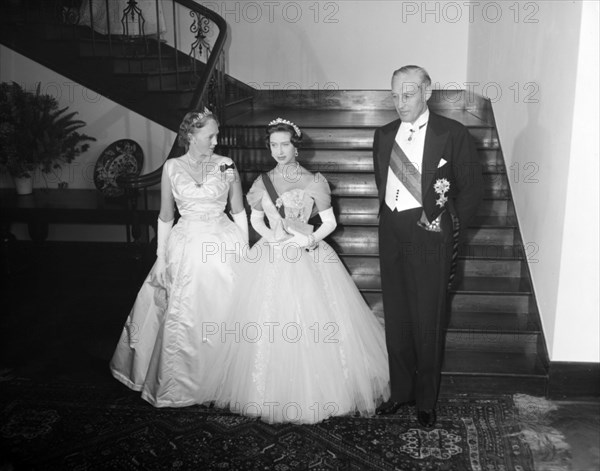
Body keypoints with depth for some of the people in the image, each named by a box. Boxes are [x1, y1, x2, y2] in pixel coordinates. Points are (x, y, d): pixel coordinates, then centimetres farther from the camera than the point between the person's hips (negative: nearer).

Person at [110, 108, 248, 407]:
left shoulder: (226, 166, 1)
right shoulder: (172, 168, 2)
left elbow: (239, 211, 6)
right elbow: (165, 217, 7)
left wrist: (245, 250, 1)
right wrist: (161, 257, 3)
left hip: (224, 245, 0)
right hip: (186, 246, 1)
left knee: (224, 315, 4)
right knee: (183, 317, 5)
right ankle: (182, 382, 22)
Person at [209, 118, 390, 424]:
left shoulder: (313, 181, -1)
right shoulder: (263, 182, 8)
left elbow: (330, 222, 2)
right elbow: (255, 219, 18)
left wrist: (309, 240, -14)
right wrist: (270, 235, -2)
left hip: (309, 258, -2)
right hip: (271, 260, 3)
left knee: (316, 327, -4)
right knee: (268, 329, 2)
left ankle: (317, 394, 15)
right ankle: (272, 395, 20)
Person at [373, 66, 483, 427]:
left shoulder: (452, 134, -4)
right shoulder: (384, 135, 10)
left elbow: (473, 187, -1)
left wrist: (452, 227, -3)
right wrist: (390, 218, 10)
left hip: (430, 236, -4)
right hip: (392, 234, 5)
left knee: (429, 321, 3)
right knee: (396, 318, 13)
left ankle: (427, 401, 21)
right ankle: (401, 391, 29)